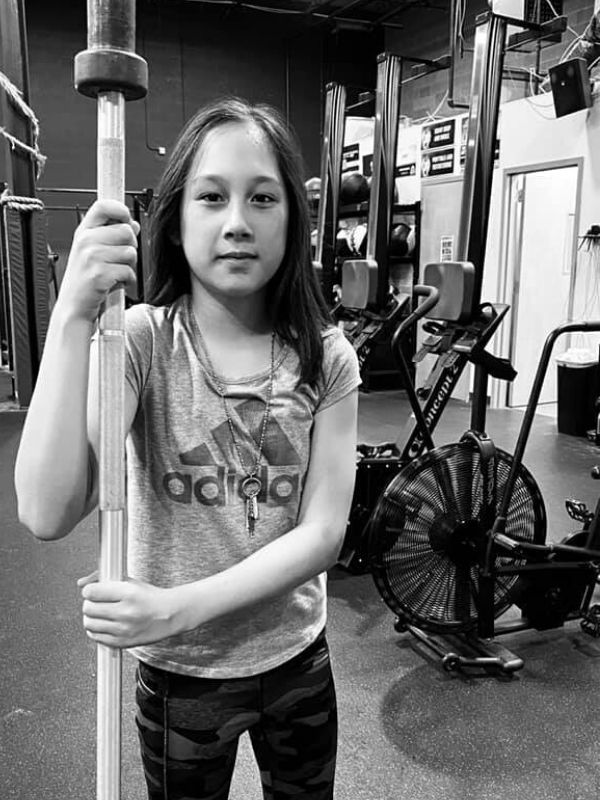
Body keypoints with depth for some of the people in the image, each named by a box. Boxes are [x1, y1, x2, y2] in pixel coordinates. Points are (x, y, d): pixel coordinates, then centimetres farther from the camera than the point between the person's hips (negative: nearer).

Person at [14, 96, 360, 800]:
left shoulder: (324, 357, -10)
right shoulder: (141, 340, -17)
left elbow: (323, 532, -15)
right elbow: (47, 515, -29)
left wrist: (178, 606, -26)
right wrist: (73, 314, -36)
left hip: (297, 658, 2)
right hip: (178, 673, -2)